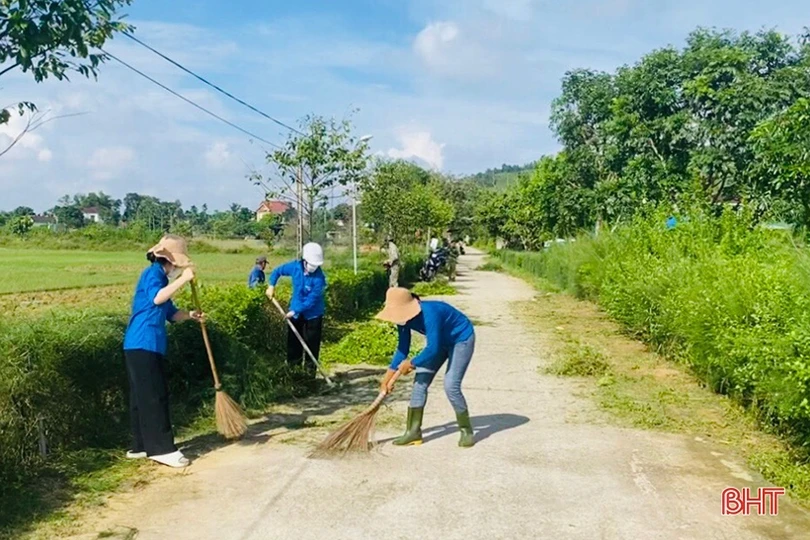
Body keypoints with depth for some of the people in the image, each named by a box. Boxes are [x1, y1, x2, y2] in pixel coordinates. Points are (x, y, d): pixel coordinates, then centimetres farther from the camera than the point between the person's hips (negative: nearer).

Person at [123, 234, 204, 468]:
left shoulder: (162, 278, 19)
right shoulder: (152, 273, -10)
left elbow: (171, 313, 20)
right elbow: (157, 298, -31)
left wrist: (190, 315, 2)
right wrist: (183, 279, -26)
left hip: (150, 346, 10)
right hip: (142, 345, -10)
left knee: (144, 397, 13)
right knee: (153, 397, -9)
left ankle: (142, 446, 20)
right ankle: (162, 448, -7)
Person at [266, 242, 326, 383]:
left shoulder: (319, 278, -26)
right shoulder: (295, 266, -13)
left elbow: (311, 301, -25)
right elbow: (278, 271, 5)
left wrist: (295, 311, -24)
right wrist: (271, 286, -4)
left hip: (313, 314, -4)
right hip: (295, 311, 4)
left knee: (312, 344, 3)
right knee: (293, 341, 12)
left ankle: (310, 370, 16)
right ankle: (292, 368, 26)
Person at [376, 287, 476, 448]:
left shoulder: (429, 313, -38)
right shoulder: (404, 317, -14)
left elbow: (433, 349, -35)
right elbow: (402, 349, -4)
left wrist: (411, 363, -21)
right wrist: (387, 377, -4)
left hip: (462, 339, -8)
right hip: (441, 341, 8)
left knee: (451, 385, -17)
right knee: (420, 382, -1)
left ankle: (466, 430, 2)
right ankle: (413, 431, 7)